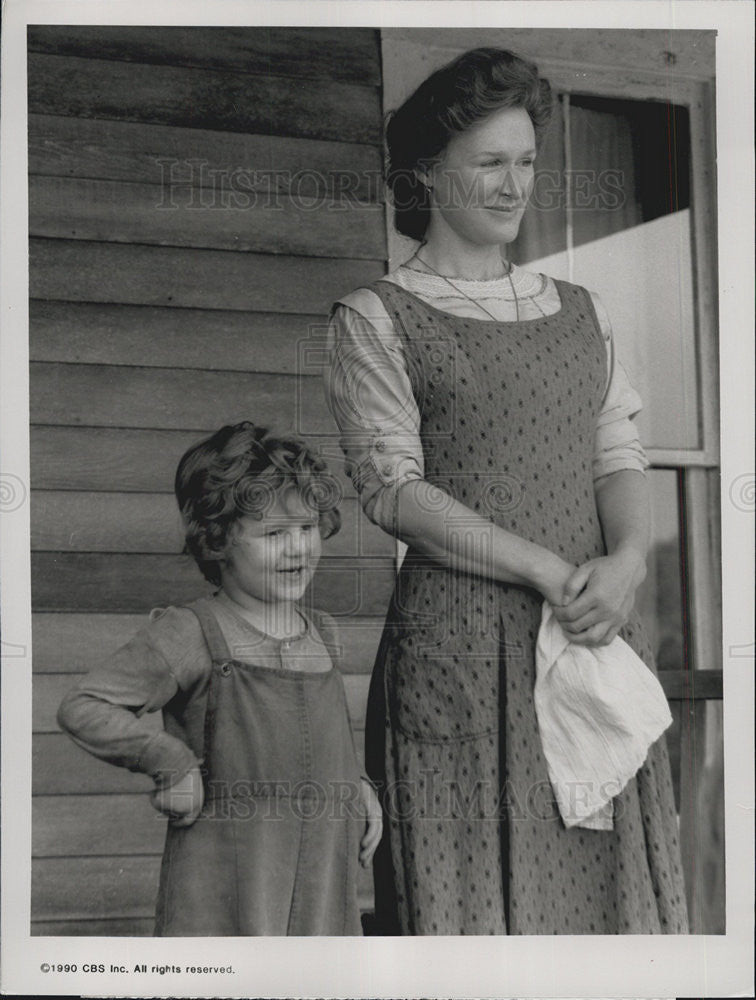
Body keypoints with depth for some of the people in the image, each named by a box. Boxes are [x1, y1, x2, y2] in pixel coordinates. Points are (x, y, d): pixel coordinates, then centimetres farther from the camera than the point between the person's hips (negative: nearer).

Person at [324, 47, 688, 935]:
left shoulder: (579, 312, 18)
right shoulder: (376, 320, 3)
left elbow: (620, 458, 11)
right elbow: (394, 490, -6)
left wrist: (626, 561, -11)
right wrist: (549, 573, -14)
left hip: (598, 638, 5)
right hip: (458, 653, -4)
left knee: (608, 879, 3)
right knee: (468, 884, -4)